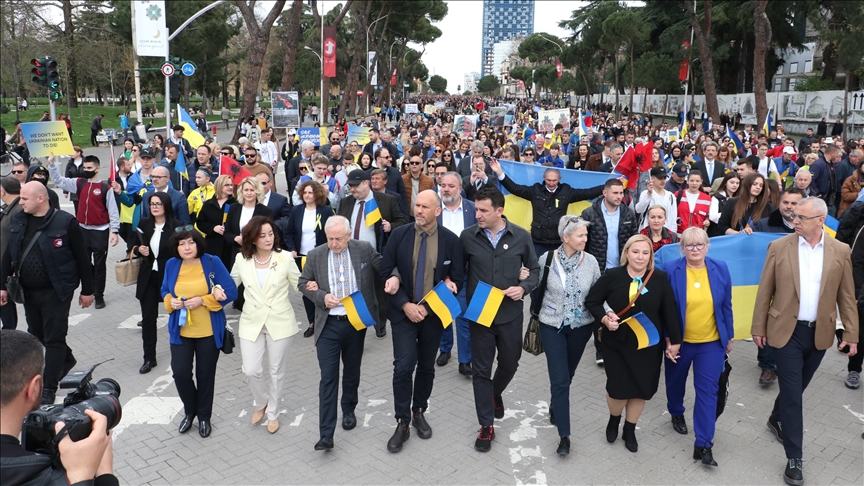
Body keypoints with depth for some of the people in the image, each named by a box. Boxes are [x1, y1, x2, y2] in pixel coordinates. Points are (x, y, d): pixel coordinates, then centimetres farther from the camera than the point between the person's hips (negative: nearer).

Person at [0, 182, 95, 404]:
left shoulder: (65, 222, -14)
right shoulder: (18, 221, 4)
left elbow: (82, 257, -10)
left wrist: (87, 290, -7)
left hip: (56, 291, -6)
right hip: (28, 291, 6)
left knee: (53, 339, 0)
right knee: (37, 335, 18)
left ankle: (49, 389, 9)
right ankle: (66, 360, 42)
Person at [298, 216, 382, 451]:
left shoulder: (365, 250, -5)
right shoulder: (315, 255, -3)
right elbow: (303, 282, 5)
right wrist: (321, 296, -13)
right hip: (328, 325, -1)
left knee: (352, 372, 18)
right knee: (328, 378, -4)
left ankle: (349, 410, 42)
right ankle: (326, 434, -2)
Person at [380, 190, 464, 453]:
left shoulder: (451, 240, -7)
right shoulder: (399, 234, -6)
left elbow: (457, 279, -4)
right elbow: (385, 271, -3)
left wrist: (428, 308, -12)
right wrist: (405, 305, -13)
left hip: (433, 312, 1)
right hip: (403, 311, -1)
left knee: (426, 367, 13)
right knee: (404, 366, -8)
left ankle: (419, 412, 34)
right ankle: (402, 423, 5)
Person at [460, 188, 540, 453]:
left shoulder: (521, 237, -7)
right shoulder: (467, 236, -7)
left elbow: (534, 269, 5)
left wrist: (524, 287, -13)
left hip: (510, 314, 1)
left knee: (510, 364, 17)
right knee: (481, 370, 5)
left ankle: (496, 394, 51)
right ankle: (486, 426, 20)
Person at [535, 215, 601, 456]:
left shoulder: (590, 262, -7)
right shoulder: (547, 259, -12)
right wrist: (539, 314, -3)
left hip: (580, 326, 2)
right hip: (552, 326, -2)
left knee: (567, 375, 19)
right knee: (560, 379, -5)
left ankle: (555, 406, 49)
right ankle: (564, 435, 2)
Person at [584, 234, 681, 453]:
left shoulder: (660, 278, -6)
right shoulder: (612, 276, -10)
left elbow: (669, 312, 0)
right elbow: (591, 301, -1)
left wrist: (674, 341, 2)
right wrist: (604, 318, -17)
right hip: (616, 343, -1)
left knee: (641, 389, 9)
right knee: (618, 389, 1)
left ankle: (630, 430, 33)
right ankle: (614, 419, 35)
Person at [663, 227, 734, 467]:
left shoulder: (720, 269, -5)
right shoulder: (671, 270, -12)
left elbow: (726, 306, 3)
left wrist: (728, 337, 6)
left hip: (711, 343, 1)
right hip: (679, 341, 0)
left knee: (708, 390, -2)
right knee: (676, 382, 20)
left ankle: (703, 444, 3)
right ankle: (677, 414, 49)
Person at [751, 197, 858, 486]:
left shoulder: (840, 251, -2)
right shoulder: (779, 247, -7)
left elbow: (846, 296, 2)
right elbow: (765, 291, -3)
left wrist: (851, 334, 0)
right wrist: (758, 328, -2)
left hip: (819, 333, 3)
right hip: (787, 331, -2)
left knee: (797, 387, 19)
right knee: (792, 392, -1)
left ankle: (776, 419, 46)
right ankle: (794, 458, 8)